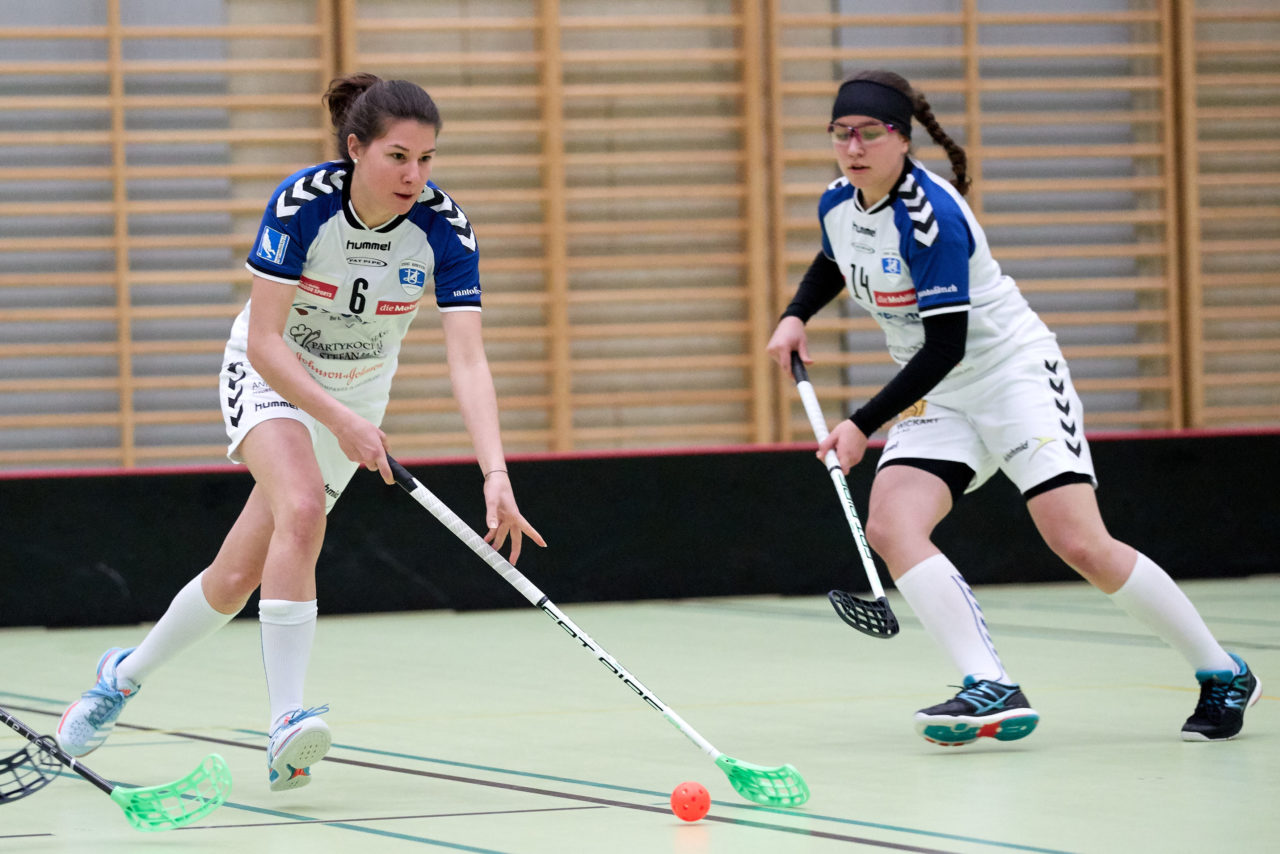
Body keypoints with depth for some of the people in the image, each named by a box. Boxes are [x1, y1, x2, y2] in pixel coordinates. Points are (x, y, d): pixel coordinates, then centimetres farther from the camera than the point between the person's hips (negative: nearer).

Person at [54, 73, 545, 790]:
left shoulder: (445, 228, -22)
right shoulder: (303, 203, -27)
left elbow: (468, 362, -29)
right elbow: (264, 342, -26)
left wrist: (496, 475, -41)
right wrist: (340, 421, -37)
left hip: (357, 393, 3)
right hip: (269, 378, -3)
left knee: (239, 577, -2)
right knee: (303, 505, -32)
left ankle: (127, 674, 24)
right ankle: (287, 726, -35)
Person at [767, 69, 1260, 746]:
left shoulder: (932, 215, -24)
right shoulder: (837, 204, 0)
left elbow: (945, 347, -25)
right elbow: (832, 263, 26)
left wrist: (863, 424, -26)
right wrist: (796, 317, 7)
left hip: (1013, 371, -7)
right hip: (936, 396, 7)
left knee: (1083, 547, -16)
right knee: (890, 527, -19)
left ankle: (1223, 673, 2)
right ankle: (992, 690, -26)